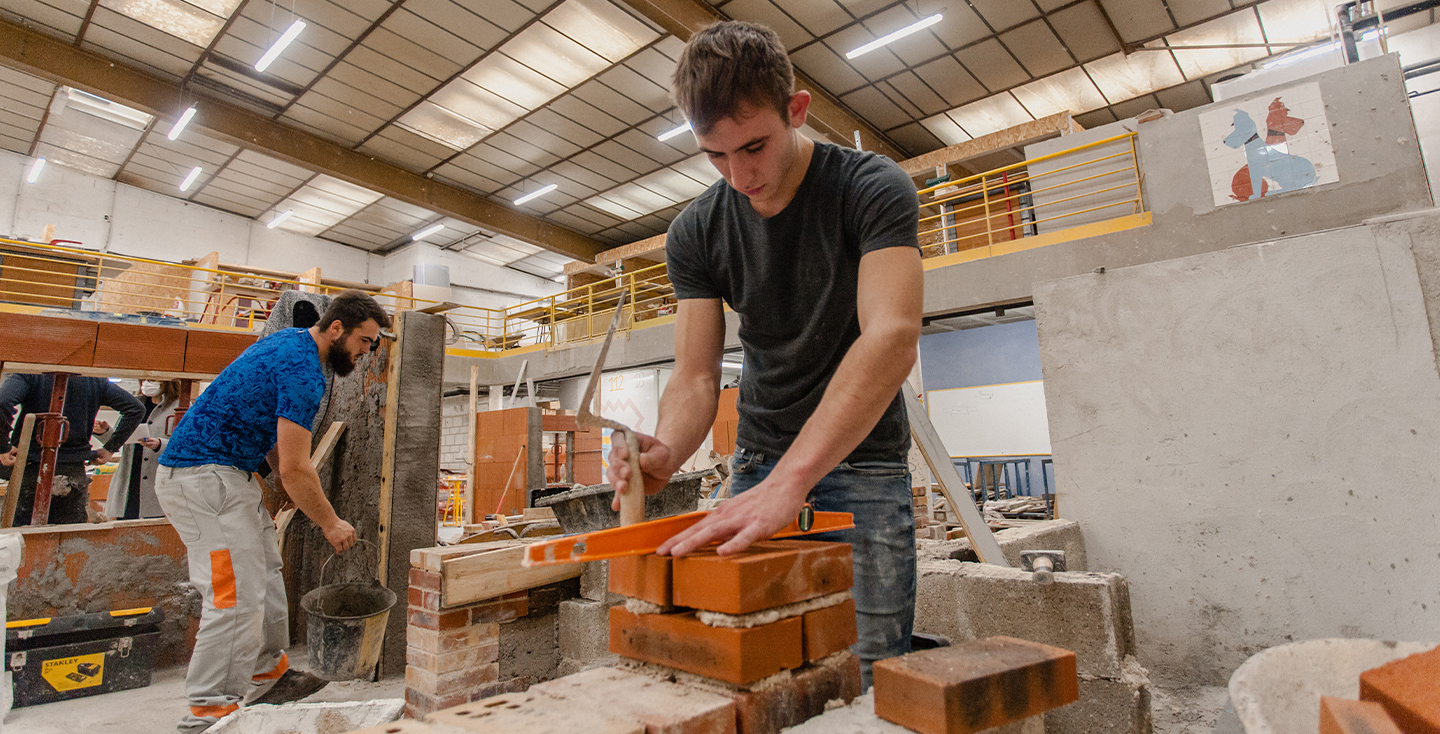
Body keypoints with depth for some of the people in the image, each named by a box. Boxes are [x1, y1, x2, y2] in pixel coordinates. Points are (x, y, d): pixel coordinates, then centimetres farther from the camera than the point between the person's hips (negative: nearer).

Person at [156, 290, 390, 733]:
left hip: (224, 474, 11)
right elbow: (296, 468, -23)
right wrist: (330, 523, -11)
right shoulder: (303, 371, -23)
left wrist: (283, 474, 14)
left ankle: (269, 670, 29)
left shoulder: (290, 342, 9)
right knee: (238, 596, -9)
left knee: (264, 575, 16)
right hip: (204, 479, -11)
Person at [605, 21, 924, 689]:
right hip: (760, 462, 3)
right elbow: (697, 378, -4)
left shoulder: (873, 188, -12)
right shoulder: (695, 232, -1)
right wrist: (667, 452, -27)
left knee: (865, 675, -5)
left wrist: (788, 480, -39)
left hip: (862, 462, -2)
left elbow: (892, 335, -28)